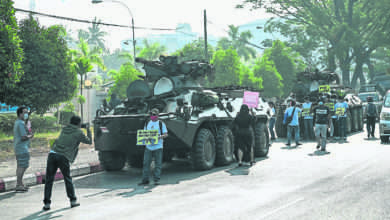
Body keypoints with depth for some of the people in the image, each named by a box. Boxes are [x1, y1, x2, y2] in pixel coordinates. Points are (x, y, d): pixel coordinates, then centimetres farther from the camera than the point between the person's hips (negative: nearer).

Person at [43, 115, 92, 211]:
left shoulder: (64, 129, 22)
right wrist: (88, 129, 35)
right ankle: (73, 201, 18)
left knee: (49, 180, 7)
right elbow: (89, 141, 21)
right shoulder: (79, 132, 8)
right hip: (63, 157, -4)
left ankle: (47, 203, 6)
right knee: (68, 179, 12)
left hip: (52, 154, 4)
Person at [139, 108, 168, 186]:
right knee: (146, 163, 1)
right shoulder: (147, 123, 14)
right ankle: (145, 180, 6)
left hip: (158, 147, -4)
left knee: (158, 164, -2)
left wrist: (160, 136, -20)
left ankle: (157, 180, 4)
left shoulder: (161, 124, 2)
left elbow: (166, 134, -1)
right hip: (148, 147, 4)